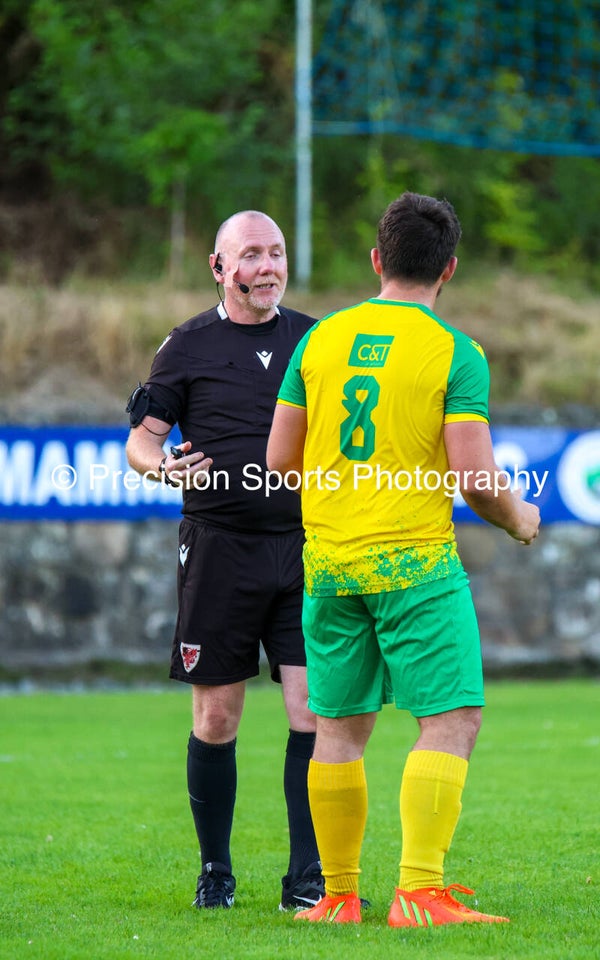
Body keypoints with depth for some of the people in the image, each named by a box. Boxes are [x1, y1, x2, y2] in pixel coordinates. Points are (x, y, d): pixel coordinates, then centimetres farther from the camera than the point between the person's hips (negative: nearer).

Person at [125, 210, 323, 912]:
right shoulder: (189, 346, 4)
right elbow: (141, 435, 4)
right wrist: (161, 465, -18)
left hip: (304, 546, 2)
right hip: (219, 545, -2)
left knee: (314, 711, -7)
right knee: (216, 718, 2)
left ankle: (307, 880, -1)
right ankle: (215, 872, 16)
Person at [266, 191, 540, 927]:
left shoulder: (321, 339, 5)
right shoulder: (454, 353, -7)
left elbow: (280, 462, 7)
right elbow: (475, 479, -13)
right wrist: (517, 519, 7)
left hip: (328, 562, 5)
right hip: (415, 562, -5)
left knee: (339, 728, 12)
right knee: (452, 721, -3)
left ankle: (338, 896, 16)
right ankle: (419, 893, -14)